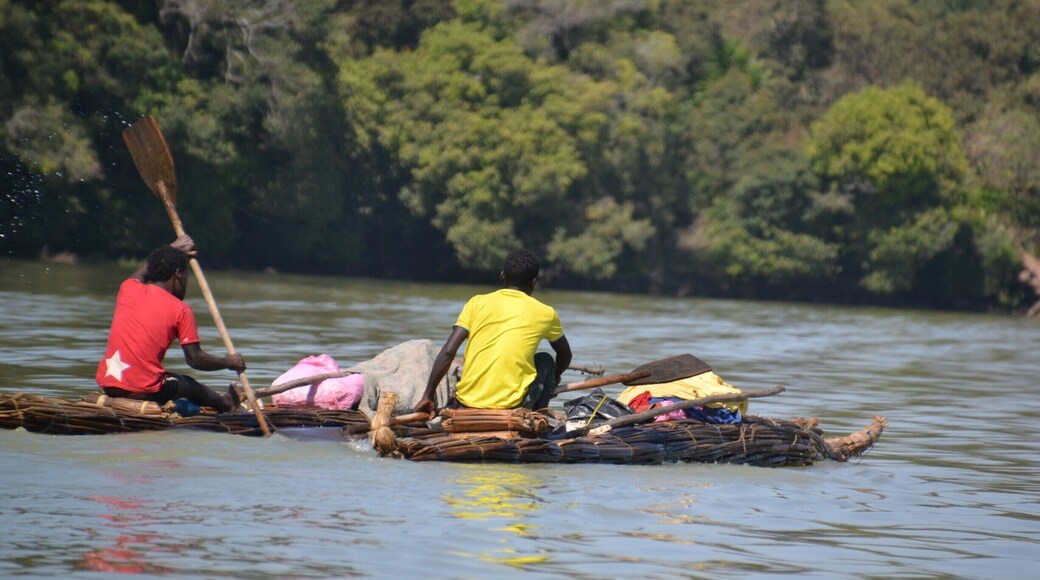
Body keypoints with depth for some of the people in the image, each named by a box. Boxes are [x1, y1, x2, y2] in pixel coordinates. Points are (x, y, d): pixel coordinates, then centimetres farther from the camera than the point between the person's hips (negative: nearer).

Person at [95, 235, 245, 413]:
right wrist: (228, 362, 13)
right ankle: (225, 404, 50)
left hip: (107, 386, 5)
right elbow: (195, 359, -4)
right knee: (188, 385, 25)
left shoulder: (128, 289, 9)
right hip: (144, 392, -5)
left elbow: (140, 273, 35)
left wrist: (172, 250, 46)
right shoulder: (180, 310, -4)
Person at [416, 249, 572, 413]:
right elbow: (565, 356, 28)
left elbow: (448, 352, -1)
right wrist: (552, 381, 49)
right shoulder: (545, 314, 9)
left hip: (467, 403, 3)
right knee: (546, 361, 25)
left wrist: (427, 397, 5)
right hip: (510, 405, -3)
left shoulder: (477, 303, 8)